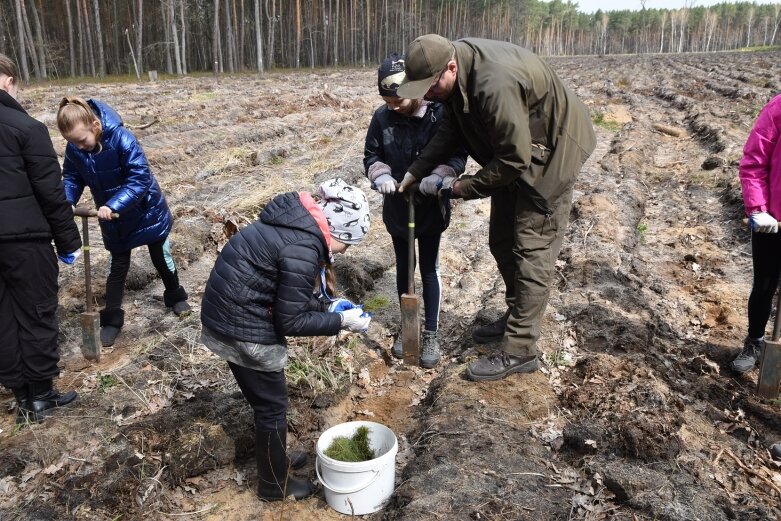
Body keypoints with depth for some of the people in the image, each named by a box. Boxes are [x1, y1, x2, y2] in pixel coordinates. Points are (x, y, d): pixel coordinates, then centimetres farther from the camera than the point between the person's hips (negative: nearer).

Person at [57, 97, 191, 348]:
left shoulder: (122, 139, -31)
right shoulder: (74, 149, -15)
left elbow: (140, 178, -33)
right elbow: (72, 177, -2)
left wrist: (114, 205, -40)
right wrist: (65, 202, -21)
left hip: (146, 210, -4)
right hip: (113, 218, 4)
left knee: (161, 257, 14)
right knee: (118, 266, 11)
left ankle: (175, 296, 38)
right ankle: (111, 319, 20)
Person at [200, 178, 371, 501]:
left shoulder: (299, 223, 3)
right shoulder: (301, 250, -27)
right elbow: (291, 321, -20)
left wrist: (328, 303, 6)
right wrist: (341, 321, -11)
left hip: (229, 311, 9)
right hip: (242, 327, -9)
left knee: (266, 399, 25)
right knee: (272, 405, 10)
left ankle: (274, 458, 46)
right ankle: (275, 484, 30)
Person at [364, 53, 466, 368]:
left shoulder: (441, 114, -16)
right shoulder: (382, 118, -8)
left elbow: (458, 155, -13)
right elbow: (371, 156, 2)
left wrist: (438, 176, -31)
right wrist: (381, 175, -19)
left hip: (431, 208, -3)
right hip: (397, 208, 3)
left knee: (429, 270, 8)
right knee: (403, 268, 15)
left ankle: (431, 333, 20)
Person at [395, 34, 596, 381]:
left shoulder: (495, 86, -37)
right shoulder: (453, 60, -9)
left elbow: (514, 159, -31)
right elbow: (451, 128, 2)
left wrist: (465, 187, -19)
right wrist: (416, 171, -7)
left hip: (548, 153, -9)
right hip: (512, 151, 9)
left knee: (531, 249, -7)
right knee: (502, 242, 15)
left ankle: (519, 351, 0)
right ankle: (516, 318, 33)